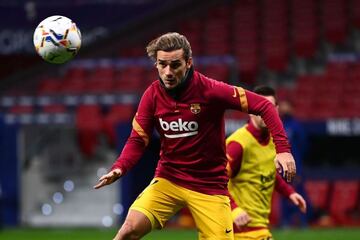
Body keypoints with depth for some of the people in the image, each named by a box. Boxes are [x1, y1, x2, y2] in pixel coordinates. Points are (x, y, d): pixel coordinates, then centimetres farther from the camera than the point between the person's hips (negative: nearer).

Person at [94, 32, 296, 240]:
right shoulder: (153, 95, -4)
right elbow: (138, 140, 2)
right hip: (167, 181, 2)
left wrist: (282, 148, -23)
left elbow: (264, 106, -13)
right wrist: (119, 168, -17)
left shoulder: (210, 90, -16)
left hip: (210, 185, -2)